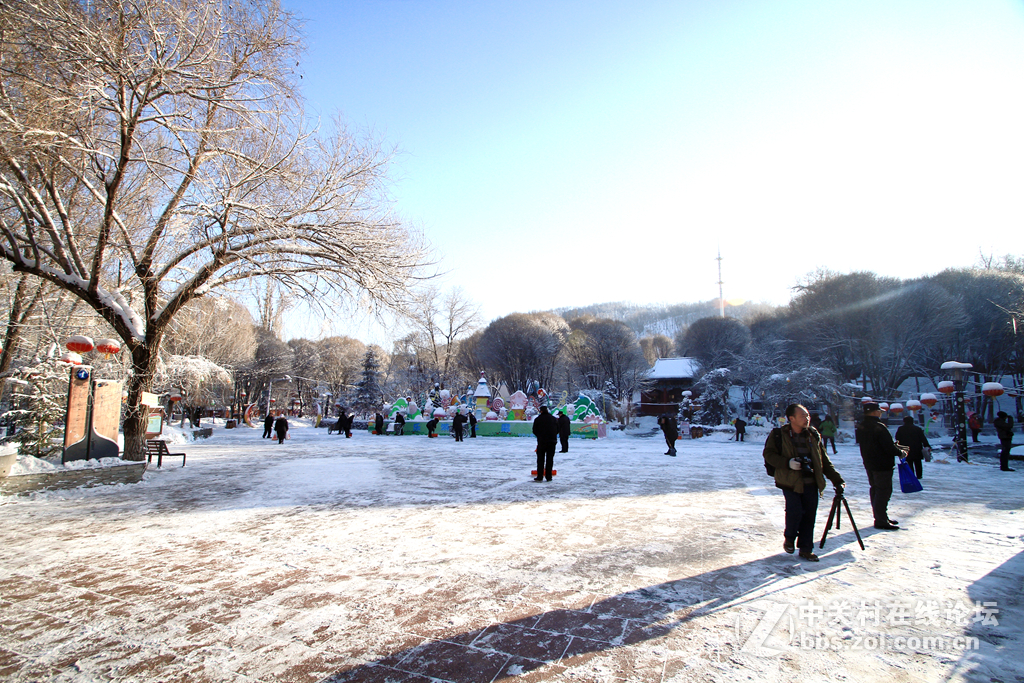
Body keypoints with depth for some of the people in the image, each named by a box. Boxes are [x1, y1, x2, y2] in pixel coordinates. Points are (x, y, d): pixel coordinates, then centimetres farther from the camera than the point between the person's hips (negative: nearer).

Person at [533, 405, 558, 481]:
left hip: (541, 441, -2)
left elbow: (534, 431, 3)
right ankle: (548, 477, 7)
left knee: (540, 459, 5)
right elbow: (557, 430, 12)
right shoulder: (554, 419, 7)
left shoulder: (537, 419, -1)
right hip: (552, 442, 2)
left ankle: (540, 476, 3)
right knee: (550, 459, 7)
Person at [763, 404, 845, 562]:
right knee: (795, 512, -14)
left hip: (811, 483, 4)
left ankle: (806, 549, 20)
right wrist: (787, 463, -18)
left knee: (809, 515, 4)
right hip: (790, 482, -4)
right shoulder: (779, 435, -5)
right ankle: (789, 538, 17)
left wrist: (836, 479, 10)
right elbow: (768, 454, -3)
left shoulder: (813, 435, 9)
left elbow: (824, 461, 15)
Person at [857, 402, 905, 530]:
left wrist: (893, 444, 17)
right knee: (884, 491, -3)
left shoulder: (861, 428, 7)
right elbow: (889, 448, -22)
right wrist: (900, 453, -1)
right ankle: (881, 521, -1)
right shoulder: (879, 427, -21)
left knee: (875, 490, 15)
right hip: (883, 465, -9)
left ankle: (881, 518, 27)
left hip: (869, 464, 9)